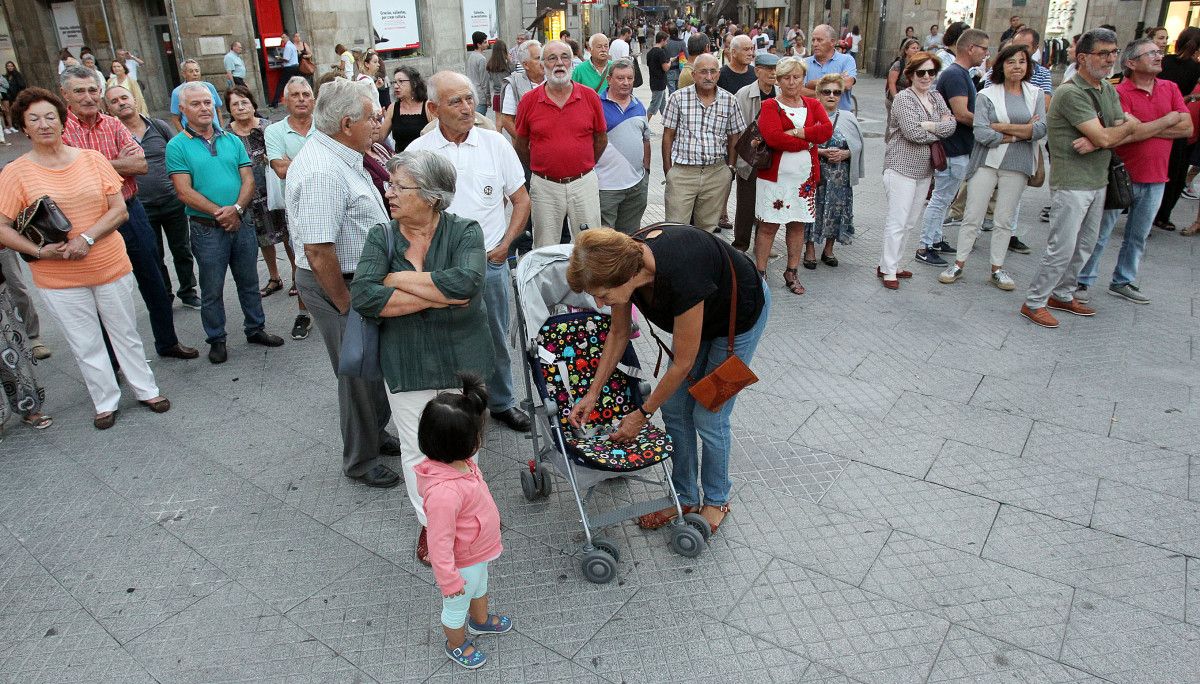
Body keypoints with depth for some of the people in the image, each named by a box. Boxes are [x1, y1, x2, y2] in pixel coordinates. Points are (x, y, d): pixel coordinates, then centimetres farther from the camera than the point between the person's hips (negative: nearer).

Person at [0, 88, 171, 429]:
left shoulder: (92, 159, -1)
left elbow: (120, 211, -5)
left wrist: (86, 238, -17)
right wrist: (39, 251, -18)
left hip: (111, 267, 1)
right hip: (58, 278, -1)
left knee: (126, 334, 14)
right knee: (86, 345, 10)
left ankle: (147, 390, 28)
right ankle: (106, 402, 25)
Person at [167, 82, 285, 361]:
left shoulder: (232, 141, 8)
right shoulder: (177, 146, -4)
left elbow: (248, 180, 2)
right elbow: (185, 192, -11)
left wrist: (236, 208, -15)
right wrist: (220, 213, -16)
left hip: (241, 223, 4)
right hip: (206, 229, -3)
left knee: (249, 282, 14)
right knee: (212, 289, 7)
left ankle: (256, 328, 29)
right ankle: (216, 340, 21)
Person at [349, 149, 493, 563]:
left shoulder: (465, 232, -9)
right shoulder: (381, 237, -4)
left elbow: (465, 283, -30)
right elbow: (362, 296, -19)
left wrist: (400, 280, -20)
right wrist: (435, 296, -22)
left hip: (461, 360, -1)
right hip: (406, 364, 2)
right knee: (417, 450, 13)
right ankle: (430, 523, 37)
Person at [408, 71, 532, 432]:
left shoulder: (495, 143, 0)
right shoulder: (417, 152, -3)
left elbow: (521, 200, 6)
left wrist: (505, 244, -5)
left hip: (491, 261, 1)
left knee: (496, 338, 14)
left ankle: (502, 402, 33)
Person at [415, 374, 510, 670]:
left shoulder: (460, 462, -16)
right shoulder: (444, 492, -45)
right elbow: (439, 542, -34)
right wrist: (449, 580, -22)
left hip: (478, 552, 8)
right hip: (463, 563, -8)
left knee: (480, 587, 35)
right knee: (457, 606, 23)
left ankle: (480, 620, 64)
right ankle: (456, 645, 51)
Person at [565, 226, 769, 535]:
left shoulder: (679, 277, -43)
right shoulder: (625, 260, -22)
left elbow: (683, 363, -28)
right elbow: (618, 333, -4)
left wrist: (642, 414, -17)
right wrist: (592, 393, -3)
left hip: (742, 314, -6)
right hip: (703, 310, 7)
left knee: (707, 416, -1)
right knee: (674, 407, 5)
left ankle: (717, 501, 22)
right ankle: (685, 498, 22)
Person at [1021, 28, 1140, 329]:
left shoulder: (1109, 89, 11)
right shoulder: (1070, 93, -17)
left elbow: (1128, 135, 3)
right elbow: (1105, 137, -21)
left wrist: (1097, 142, -16)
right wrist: (1129, 125, -1)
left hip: (1098, 181, 9)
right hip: (1071, 183, -9)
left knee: (1085, 247, 15)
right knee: (1062, 248, -6)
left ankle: (1062, 295, 29)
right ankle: (1034, 302, 5)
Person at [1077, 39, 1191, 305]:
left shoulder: (1170, 89, 6)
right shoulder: (1119, 92, -12)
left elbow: (1187, 128, -2)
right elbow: (1127, 133, -23)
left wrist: (1145, 129, -12)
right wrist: (1167, 121, -10)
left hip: (1155, 179, 6)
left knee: (1138, 236, 15)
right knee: (1099, 233, 2)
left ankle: (1123, 282, 27)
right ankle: (1083, 281, 12)